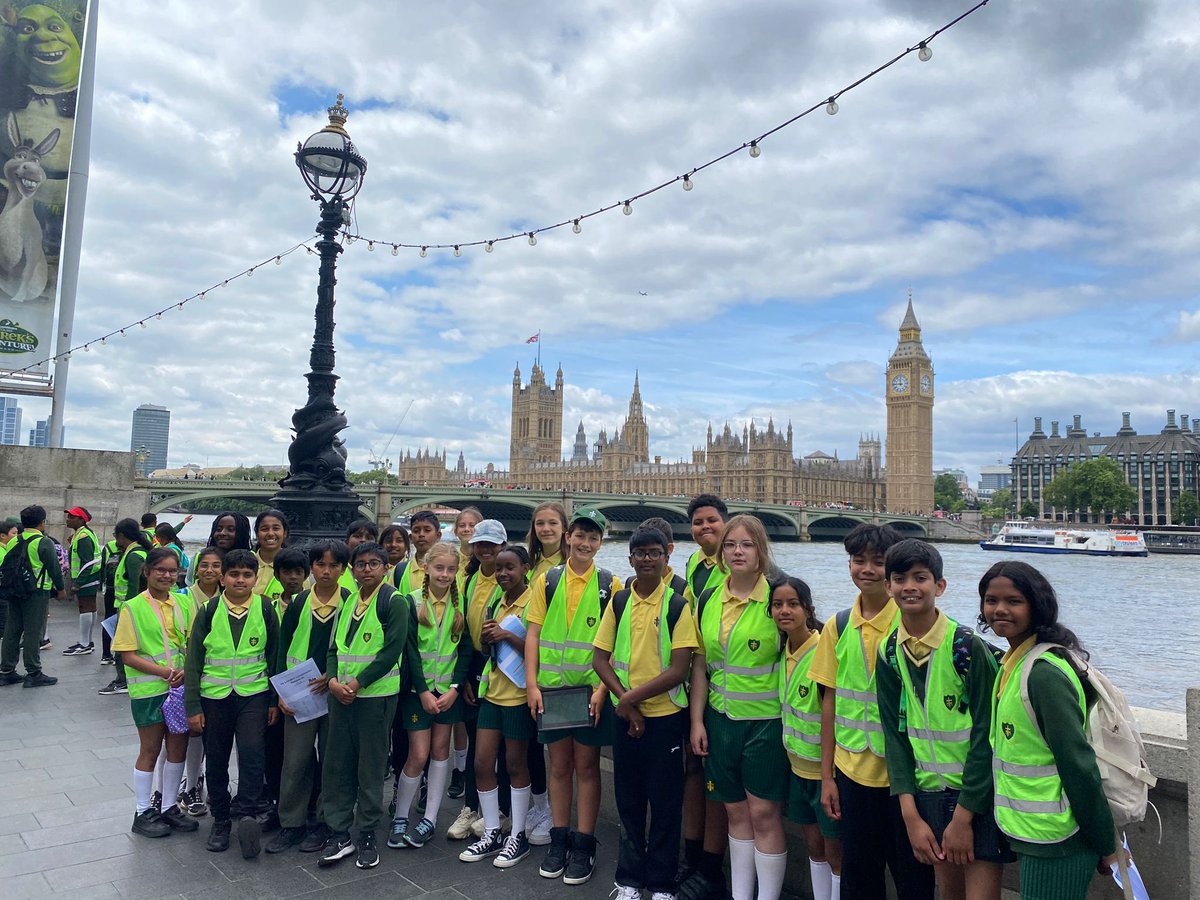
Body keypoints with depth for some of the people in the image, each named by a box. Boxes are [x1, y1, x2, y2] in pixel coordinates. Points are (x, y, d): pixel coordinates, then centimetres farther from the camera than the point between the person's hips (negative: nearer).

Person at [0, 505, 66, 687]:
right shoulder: (44, 543, -12)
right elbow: (54, 568, -11)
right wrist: (60, 589, 3)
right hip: (37, 592, -7)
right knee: (33, 632, -3)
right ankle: (34, 674, 1)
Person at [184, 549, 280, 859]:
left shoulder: (265, 610, -2)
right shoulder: (208, 611, -3)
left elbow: (274, 656, 5)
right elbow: (193, 661, 0)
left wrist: (275, 700, 4)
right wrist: (192, 706, -2)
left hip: (254, 695, -1)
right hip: (214, 696, 1)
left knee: (252, 753, -15)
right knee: (216, 760, 10)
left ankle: (247, 813, -5)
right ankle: (220, 819, 26)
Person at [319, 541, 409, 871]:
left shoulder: (393, 602, -8)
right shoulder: (347, 602, 11)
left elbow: (392, 651, -15)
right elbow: (334, 646, 11)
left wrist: (357, 683, -16)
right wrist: (333, 680, -7)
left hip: (376, 695, -6)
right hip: (340, 694, 6)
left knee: (370, 769, 4)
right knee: (337, 766, 9)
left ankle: (367, 837, 18)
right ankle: (340, 835, 22)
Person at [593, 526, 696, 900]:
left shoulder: (678, 606, -9)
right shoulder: (618, 602, 1)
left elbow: (679, 670, -14)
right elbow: (600, 659, 2)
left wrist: (632, 697, -15)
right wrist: (625, 702, -10)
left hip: (666, 717, -3)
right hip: (625, 716, 3)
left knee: (665, 802, 8)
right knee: (628, 799, 14)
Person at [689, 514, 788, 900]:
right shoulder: (707, 601, 4)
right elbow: (700, 665, 8)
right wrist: (696, 720, 5)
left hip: (766, 721, -4)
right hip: (721, 720, 4)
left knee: (764, 813, 2)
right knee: (736, 810, 14)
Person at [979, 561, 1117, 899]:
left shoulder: (1044, 674, -23)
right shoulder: (1012, 662, 5)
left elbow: (1080, 766, -21)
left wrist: (1106, 845, -14)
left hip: (1055, 845, -9)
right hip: (1030, 834, 9)